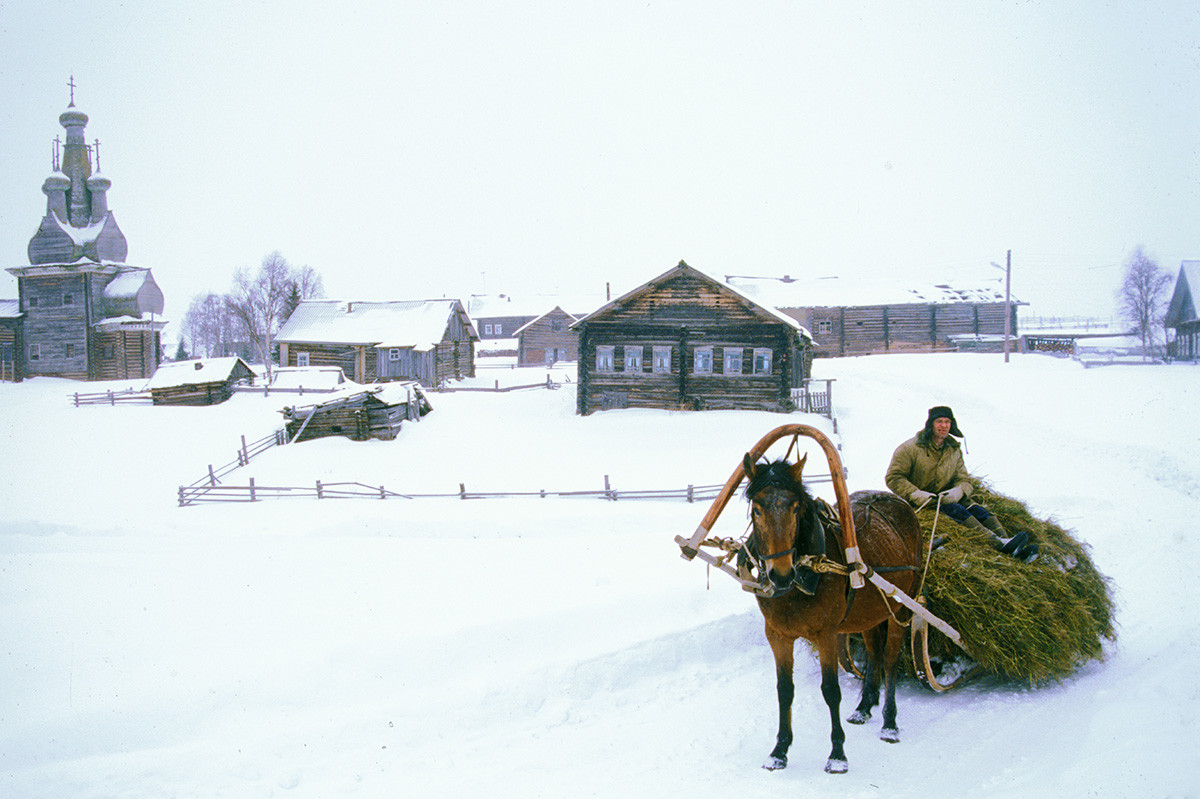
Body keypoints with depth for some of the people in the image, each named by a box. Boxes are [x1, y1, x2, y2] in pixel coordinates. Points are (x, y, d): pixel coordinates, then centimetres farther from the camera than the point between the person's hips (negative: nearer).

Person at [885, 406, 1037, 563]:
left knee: (977, 510, -20)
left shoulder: (954, 450, 12)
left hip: (945, 497, 5)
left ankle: (1016, 551, -37)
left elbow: (964, 480, 8)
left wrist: (957, 491, -17)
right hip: (918, 505, -5)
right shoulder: (911, 448, -5)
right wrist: (916, 494, -24)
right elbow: (893, 477, -9)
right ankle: (999, 544, -47)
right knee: (954, 509, -31)